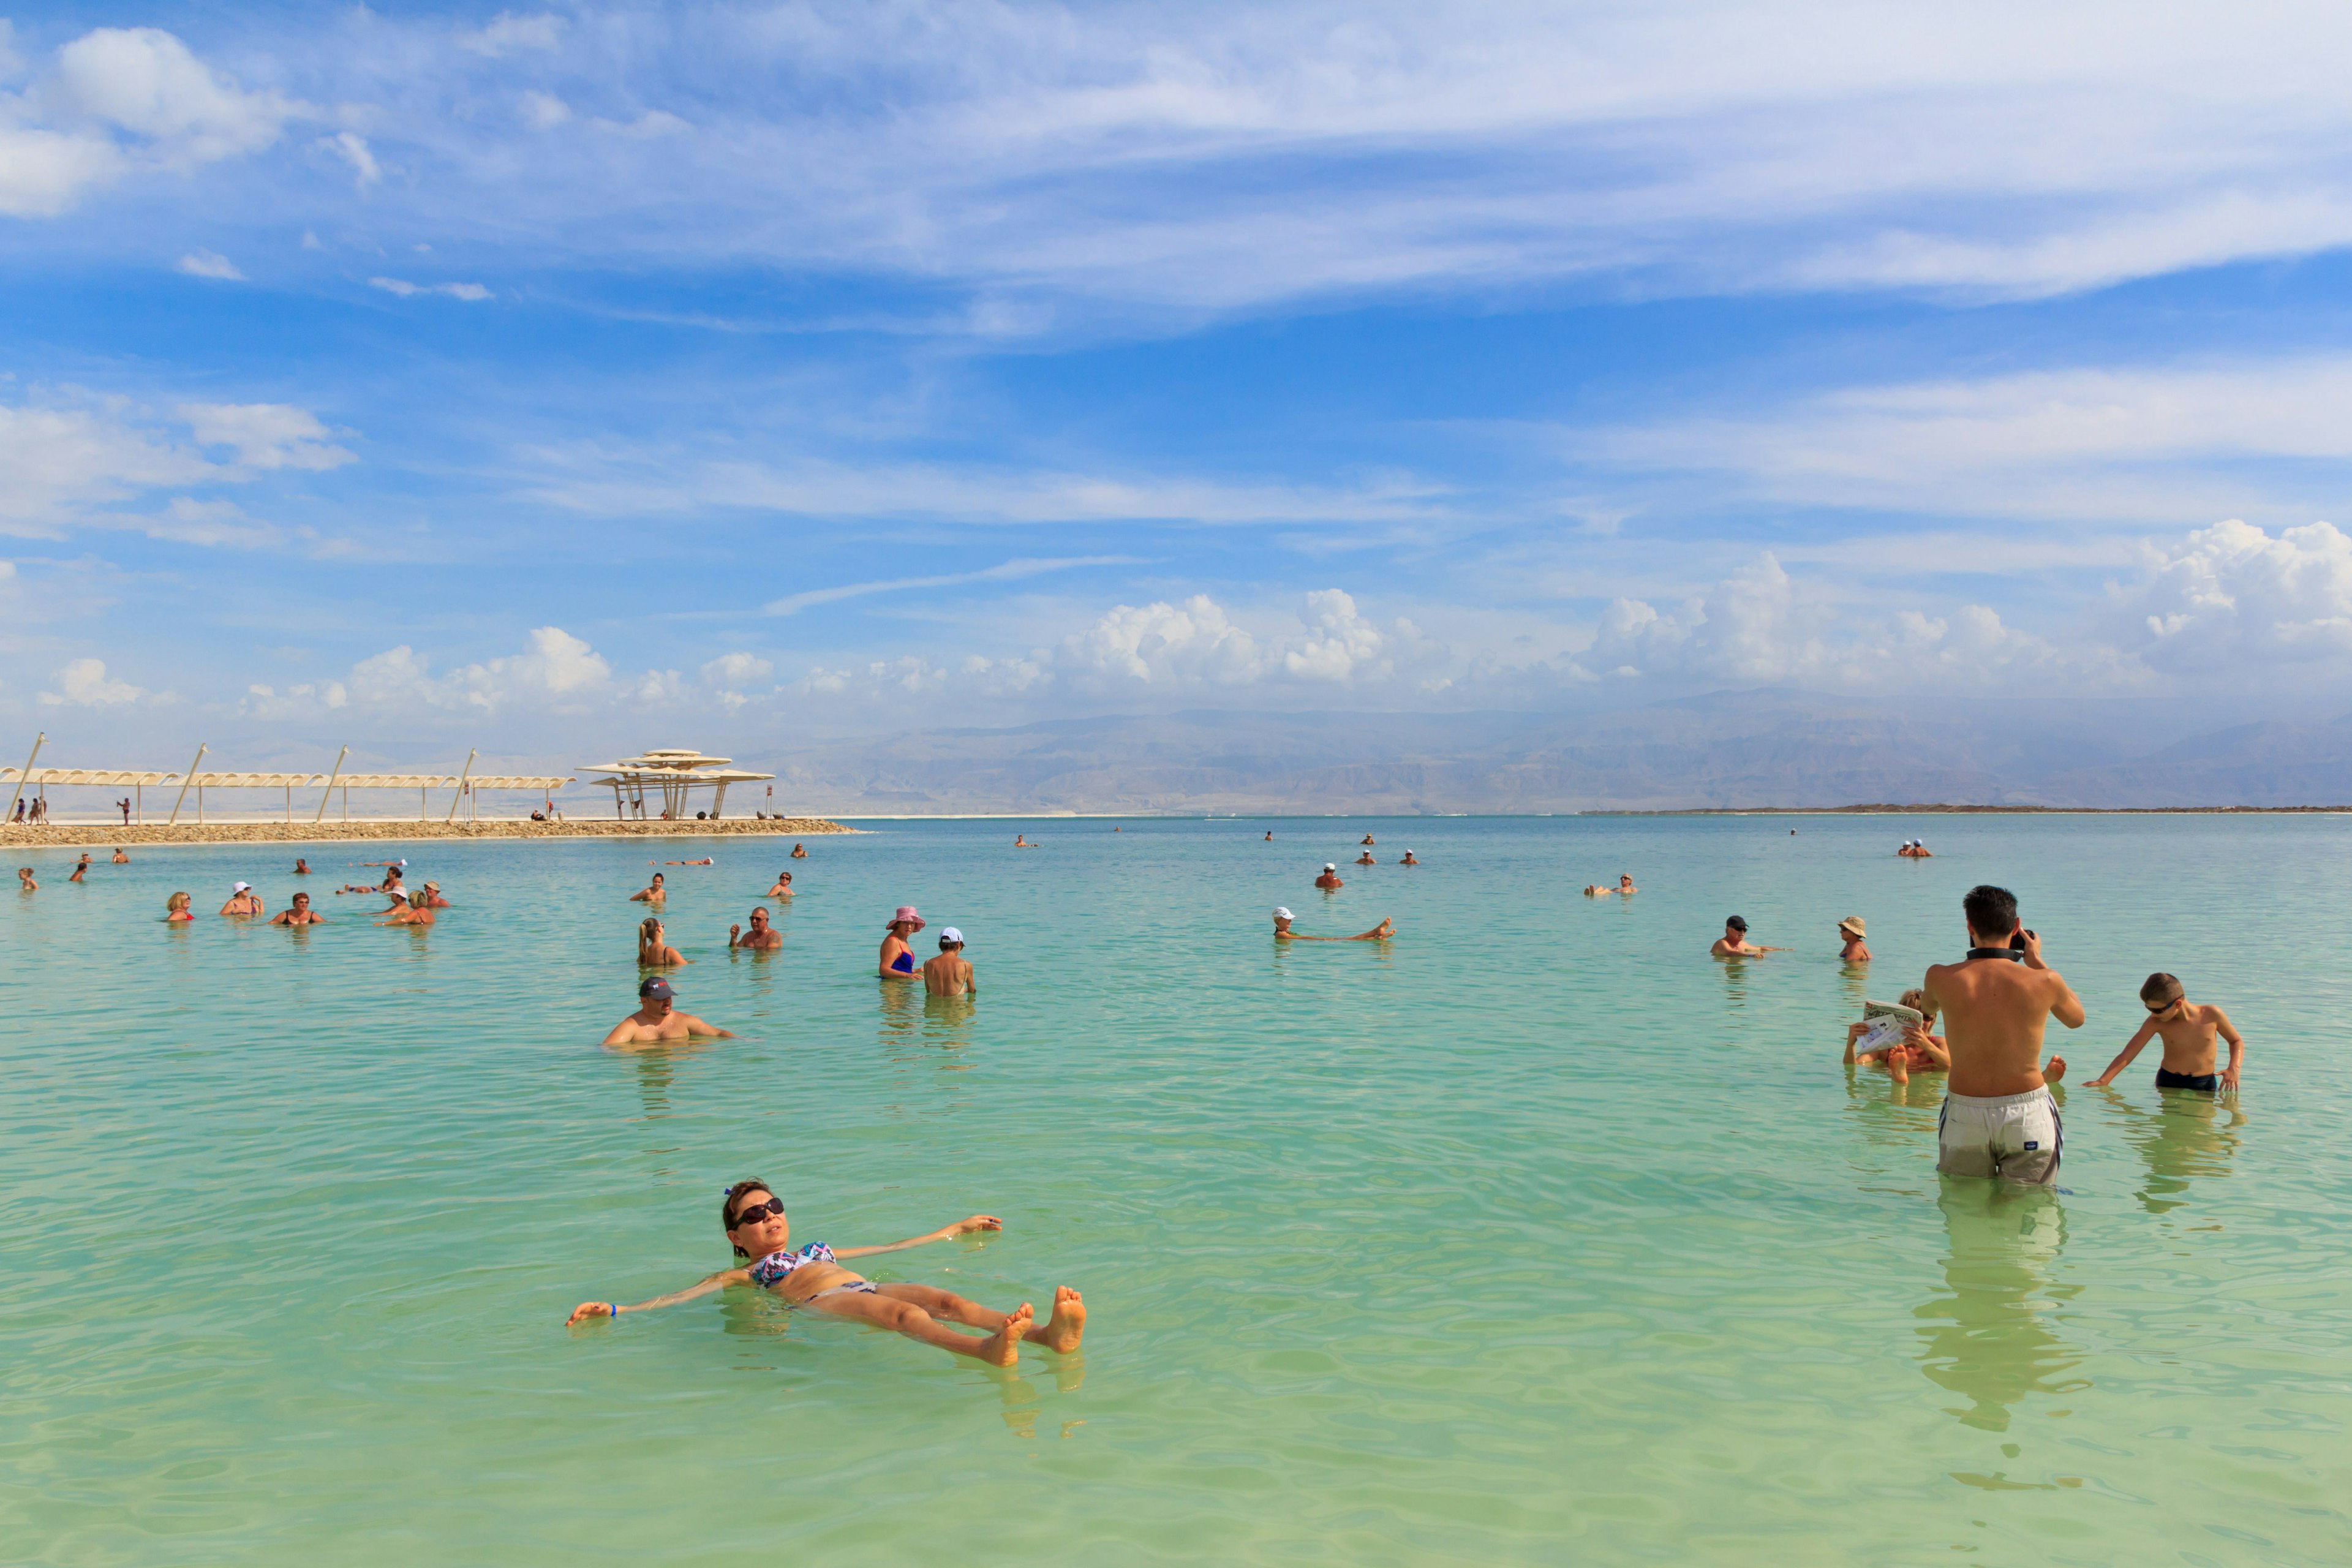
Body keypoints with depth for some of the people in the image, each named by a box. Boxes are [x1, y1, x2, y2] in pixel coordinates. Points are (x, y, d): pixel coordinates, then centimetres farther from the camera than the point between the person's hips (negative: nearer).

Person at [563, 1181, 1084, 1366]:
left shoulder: (820, 1250, 38)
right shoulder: (744, 1274, 25)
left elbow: (896, 1245, 43)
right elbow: (682, 1297, 13)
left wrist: (958, 1228, 46)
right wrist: (614, 1309, 1)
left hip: (866, 1287, 5)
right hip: (825, 1303, -5)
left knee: (939, 1297, -27)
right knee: (900, 1311, -37)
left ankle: (1046, 1334, -54)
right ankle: (987, 1349, -68)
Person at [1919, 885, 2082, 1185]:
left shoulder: (1940, 978, -11)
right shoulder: (2044, 981, -12)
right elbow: (2076, 1018, 12)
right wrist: (2037, 961, 17)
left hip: (1964, 1116, 1)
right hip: (2027, 1115, 0)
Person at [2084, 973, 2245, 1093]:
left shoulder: (2212, 1015, -6)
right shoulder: (2156, 1023, -7)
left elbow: (2237, 1041, 13)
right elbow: (2126, 1056, -9)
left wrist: (2234, 1069, -6)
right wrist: (2102, 1082, -20)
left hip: (2205, 1085, 0)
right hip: (2168, 1084, 0)